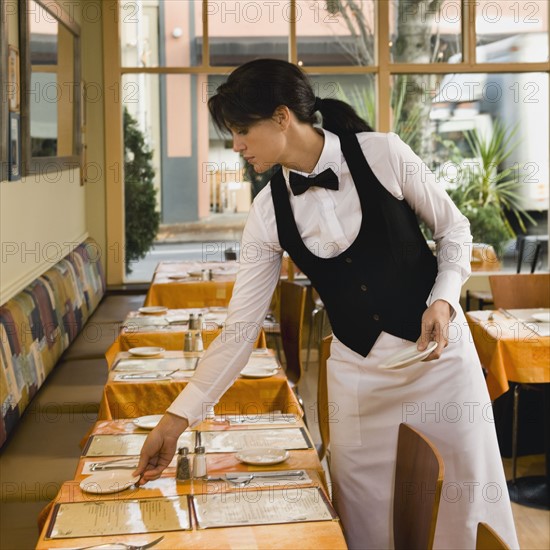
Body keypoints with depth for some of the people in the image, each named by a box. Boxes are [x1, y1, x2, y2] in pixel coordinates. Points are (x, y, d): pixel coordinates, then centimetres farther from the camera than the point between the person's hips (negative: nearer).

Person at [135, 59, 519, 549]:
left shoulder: (381, 153, -14)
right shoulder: (268, 213, -6)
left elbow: (454, 229, 0)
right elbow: (239, 326, -3)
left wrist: (444, 299, -17)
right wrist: (179, 416, -5)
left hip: (436, 346, -2)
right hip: (357, 367, 2)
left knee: (463, 501, 6)